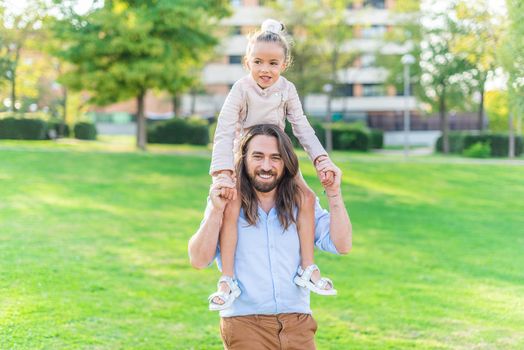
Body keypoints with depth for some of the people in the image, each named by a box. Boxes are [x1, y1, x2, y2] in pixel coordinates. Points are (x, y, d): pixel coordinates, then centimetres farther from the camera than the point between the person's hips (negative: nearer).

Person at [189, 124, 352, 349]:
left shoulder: (302, 205, 8)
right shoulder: (227, 205, 0)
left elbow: (341, 245, 0)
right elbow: (198, 261, -7)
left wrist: (334, 194, -7)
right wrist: (216, 211, -19)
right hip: (244, 324, -2)